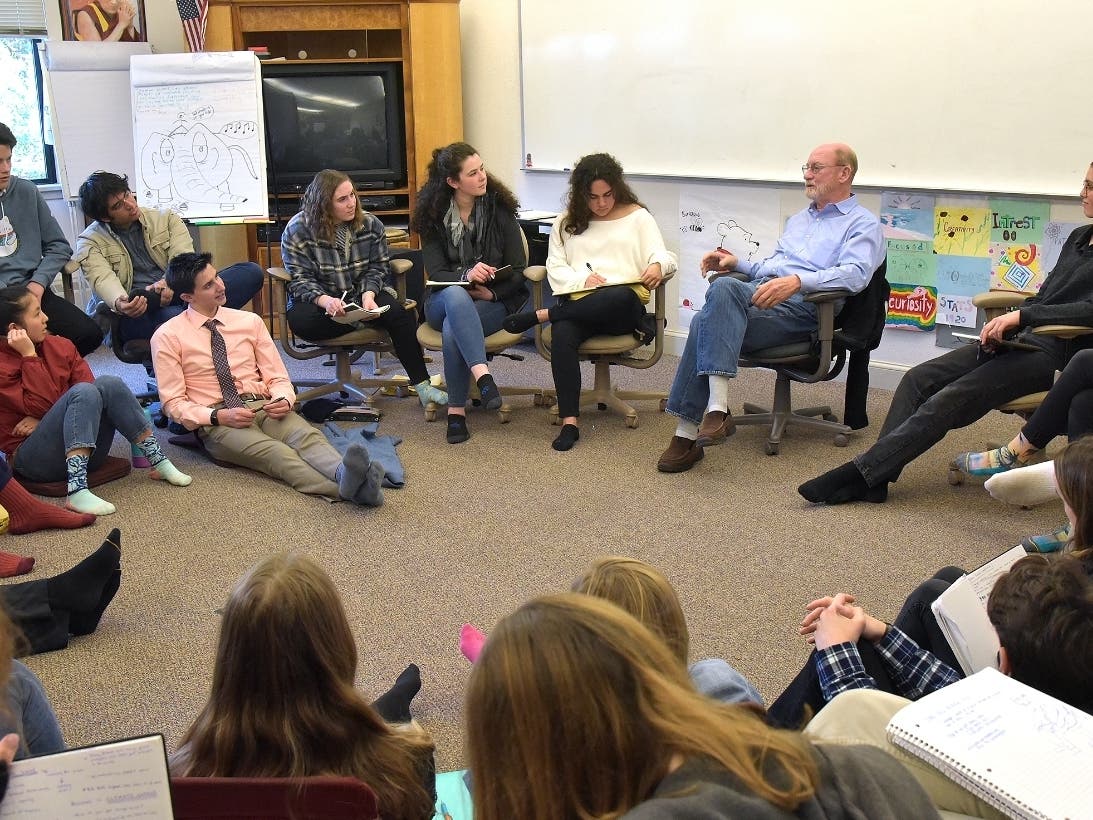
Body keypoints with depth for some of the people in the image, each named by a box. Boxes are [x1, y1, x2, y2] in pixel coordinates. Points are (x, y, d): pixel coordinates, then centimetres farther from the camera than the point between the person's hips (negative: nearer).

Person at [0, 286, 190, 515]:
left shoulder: (61, 345, 10)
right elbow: (41, 404, -17)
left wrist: (41, 419, -11)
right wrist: (29, 356, -15)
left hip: (86, 451, 5)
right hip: (33, 460, -5)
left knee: (108, 383, -18)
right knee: (83, 392, -28)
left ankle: (159, 462, -16)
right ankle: (77, 491, -41)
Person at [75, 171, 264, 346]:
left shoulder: (166, 219, 16)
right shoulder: (90, 242, 9)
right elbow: (103, 279, -11)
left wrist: (169, 283, -24)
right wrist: (120, 303, -36)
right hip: (135, 316, -4)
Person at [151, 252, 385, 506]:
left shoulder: (249, 321, 13)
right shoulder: (167, 337, 4)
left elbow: (278, 378, 14)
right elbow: (174, 403, 2)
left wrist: (284, 400, -10)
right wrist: (220, 416, -15)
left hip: (264, 407, 4)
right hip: (215, 423, -4)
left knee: (307, 436, -32)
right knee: (274, 452, -36)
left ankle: (346, 474, -63)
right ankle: (348, 486, -61)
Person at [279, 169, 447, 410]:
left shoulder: (370, 224, 0)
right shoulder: (297, 230, -11)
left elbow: (378, 267, 3)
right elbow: (300, 279, -13)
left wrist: (368, 294, -18)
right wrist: (324, 300, -33)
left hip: (361, 294, 3)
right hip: (317, 298, -2)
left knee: (399, 313, -25)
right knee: (301, 321, -37)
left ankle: (422, 385, -20)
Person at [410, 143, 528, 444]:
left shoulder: (499, 209, 0)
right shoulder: (433, 215, 1)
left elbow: (518, 270, -2)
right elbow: (435, 272, -7)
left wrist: (493, 292, -20)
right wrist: (465, 275, -28)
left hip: (495, 301, 0)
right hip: (443, 301, 1)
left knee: (452, 327, -34)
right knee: (456, 296, -38)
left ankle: (456, 410, -29)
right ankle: (482, 375, -49)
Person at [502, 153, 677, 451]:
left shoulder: (637, 216, 17)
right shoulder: (567, 222, 21)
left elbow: (664, 256, 7)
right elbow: (555, 268, 12)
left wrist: (658, 265, -19)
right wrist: (582, 279, -10)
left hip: (624, 306, -1)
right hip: (579, 303, 1)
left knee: (622, 298, -42)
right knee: (562, 336, -35)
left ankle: (540, 315, -26)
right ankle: (569, 422, -33)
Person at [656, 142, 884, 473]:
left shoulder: (863, 223, 10)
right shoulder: (798, 219, 37)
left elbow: (855, 274, -10)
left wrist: (797, 280, -25)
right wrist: (738, 263, 18)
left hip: (800, 308, -7)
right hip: (759, 293, 7)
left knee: (724, 288, -35)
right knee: (706, 321, -29)